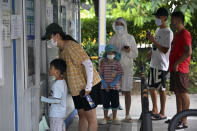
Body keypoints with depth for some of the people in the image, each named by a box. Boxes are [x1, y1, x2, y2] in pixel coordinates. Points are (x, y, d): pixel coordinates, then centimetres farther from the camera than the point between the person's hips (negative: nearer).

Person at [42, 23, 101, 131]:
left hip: (87, 86, -10)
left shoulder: (72, 46, -20)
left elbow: (88, 64, -26)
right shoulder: (61, 50, 10)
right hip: (77, 87, 10)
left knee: (90, 117, -1)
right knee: (81, 115, 17)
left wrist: (88, 86, -27)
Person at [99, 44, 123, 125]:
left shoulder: (117, 63, -1)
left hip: (115, 87, 0)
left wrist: (113, 83, -15)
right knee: (105, 103, 6)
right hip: (105, 87, 0)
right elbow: (101, 75, 0)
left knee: (115, 103, 6)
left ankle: (114, 118, 18)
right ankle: (105, 117, 21)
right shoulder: (103, 64, 0)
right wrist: (104, 84, -11)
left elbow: (119, 75, -5)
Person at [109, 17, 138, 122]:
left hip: (126, 67, -1)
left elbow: (135, 54, 4)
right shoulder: (113, 39, 7)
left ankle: (127, 115, 6)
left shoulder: (130, 38, 3)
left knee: (127, 91, 0)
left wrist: (129, 51, -14)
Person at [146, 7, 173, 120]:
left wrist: (154, 41, -22)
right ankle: (155, 110, 25)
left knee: (161, 89, -3)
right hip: (153, 64, 9)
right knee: (152, 87, 14)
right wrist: (151, 52, 7)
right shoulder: (158, 30, 15)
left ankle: (162, 113, 6)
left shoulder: (168, 32, -13)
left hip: (161, 65, -9)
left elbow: (165, 50, -18)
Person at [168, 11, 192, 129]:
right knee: (178, 93, 13)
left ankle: (184, 121, -3)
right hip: (175, 69, 10)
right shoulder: (177, 34, 19)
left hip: (180, 70, -10)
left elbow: (188, 52, -23)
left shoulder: (185, 34, -13)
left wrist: (176, 63, -18)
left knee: (183, 93, -6)